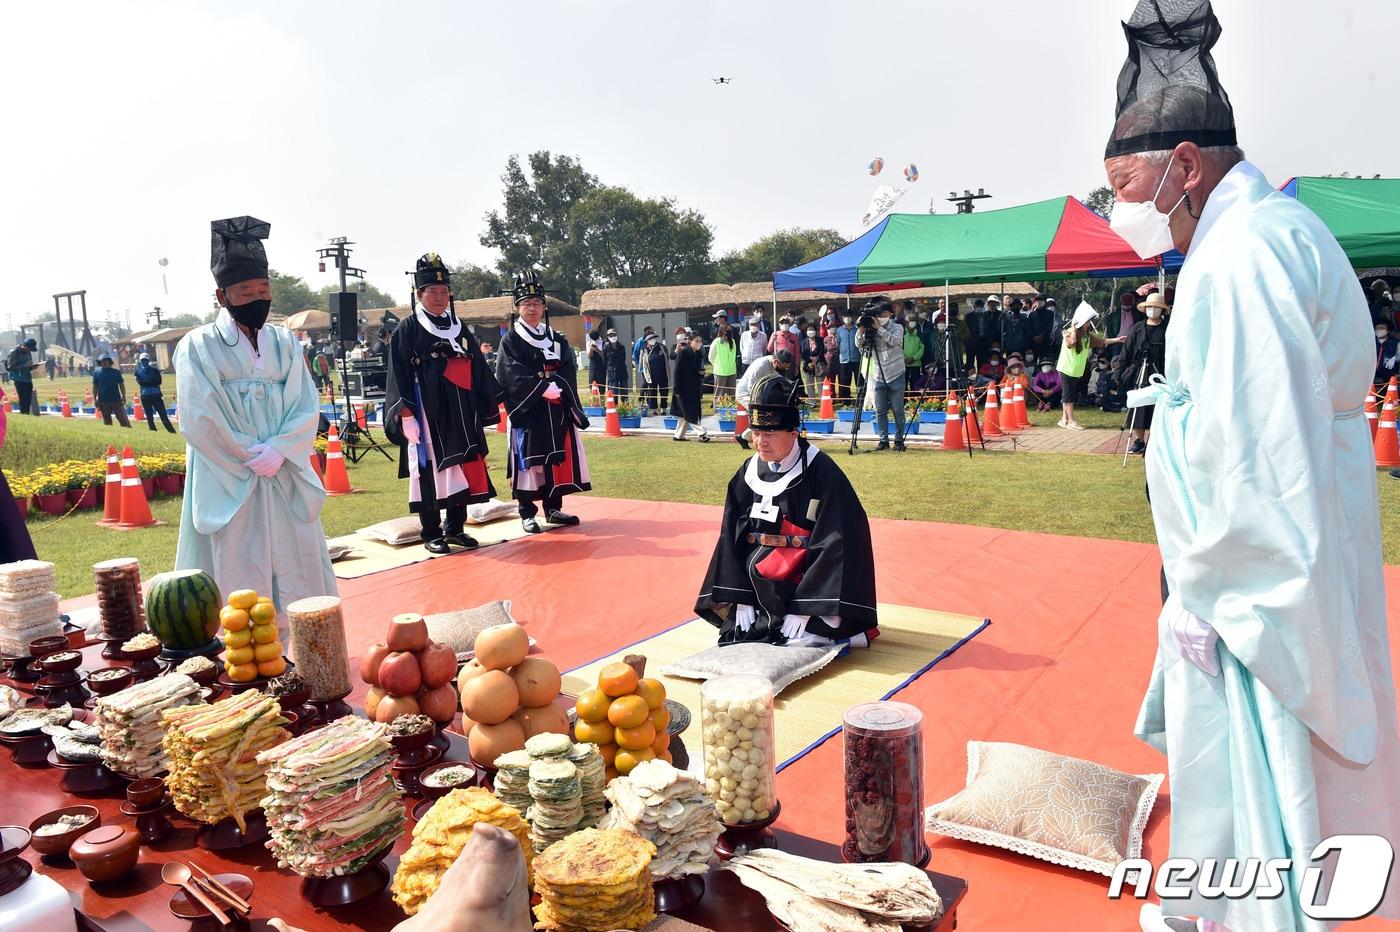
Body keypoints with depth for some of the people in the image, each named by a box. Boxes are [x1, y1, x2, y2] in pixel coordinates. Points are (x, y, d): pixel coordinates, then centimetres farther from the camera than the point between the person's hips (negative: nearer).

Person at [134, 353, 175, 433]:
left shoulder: (154, 368, 5)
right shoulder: (138, 371, 8)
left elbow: (159, 381, -6)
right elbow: (140, 382, -7)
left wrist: (147, 382, -15)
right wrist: (153, 382, -17)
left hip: (156, 394, -1)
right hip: (145, 396, 2)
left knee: (163, 415, -5)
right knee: (149, 417, 4)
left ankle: (172, 432, -7)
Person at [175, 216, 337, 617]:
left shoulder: (284, 343, 9)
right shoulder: (199, 346, -2)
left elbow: (307, 408, 1)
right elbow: (199, 419, -9)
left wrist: (277, 451, -14)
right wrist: (249, 458, -11)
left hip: (286, 482, 4)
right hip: (228, 484, -3)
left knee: (298, 579, 6)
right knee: (240, 587, -1)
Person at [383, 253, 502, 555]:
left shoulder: (459, 328, 13)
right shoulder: (407, 330, -2)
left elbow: (478, 371, 17)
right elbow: (399, 375, -6)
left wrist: (487, 405, 14)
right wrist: (405, 414, -14)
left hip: (461, 414, 5)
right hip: (427, 414, -5)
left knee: (463, 470, 6)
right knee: (430, 471, -1)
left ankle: (456, 527, 19)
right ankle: (431, 533, 10)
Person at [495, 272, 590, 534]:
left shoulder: (557, 338, 12)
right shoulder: (510, 340, -1)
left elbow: (567, 371, 2)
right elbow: (514, 376, -12)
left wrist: (556, 386, -16)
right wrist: (545, 387, -18)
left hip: (557, 410, 5)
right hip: (526, 410, -4)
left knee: (556, 459, 7)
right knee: (527, 460, -3)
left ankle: (553, 508, 16)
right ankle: (527, 513, 2)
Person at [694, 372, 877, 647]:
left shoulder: (822, 473, -14)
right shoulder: (749, 472, 2)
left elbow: (834, 545, -17)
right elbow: (732, 535, 3)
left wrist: (803, 610, -21)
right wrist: (740, 599, -6)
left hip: (808, 579, -5)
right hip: (757, 576, 5)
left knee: (805, 640, -24)